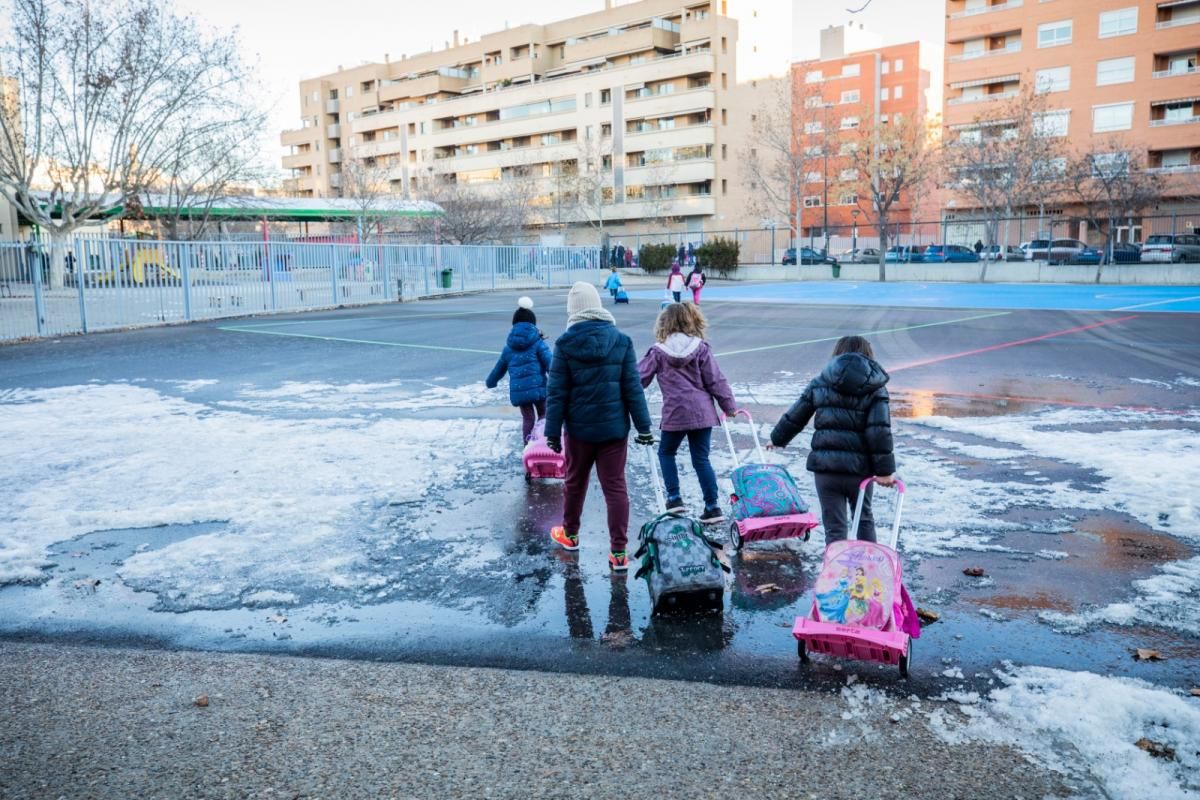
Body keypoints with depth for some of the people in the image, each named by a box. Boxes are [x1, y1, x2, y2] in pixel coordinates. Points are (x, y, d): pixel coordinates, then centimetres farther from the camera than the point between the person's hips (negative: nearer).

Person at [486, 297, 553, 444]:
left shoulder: (509, 346, 12)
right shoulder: (537, 342, -2)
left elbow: (499, 367, 25)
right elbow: (550, 365, -10)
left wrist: (490, 382, 42)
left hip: (518, 391, 3)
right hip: (538, 388, -3)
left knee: (528, 418, 17)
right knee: (543, 416, 17)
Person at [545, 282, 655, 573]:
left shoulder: (565, 344, -8)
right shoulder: (621, 341, -4)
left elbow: (557, 393, -7)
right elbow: (633, 388, -4)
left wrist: (553, 431, -1)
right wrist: (643, 426, 1)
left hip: (579, 427, 0)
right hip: (614, 427, 0)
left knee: (575, 481, 19)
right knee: (615, 487, 4)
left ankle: (569, 533, 39)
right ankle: (618, 552, 3)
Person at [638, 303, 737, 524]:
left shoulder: (658, 352, -2)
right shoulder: (701, 348, 1)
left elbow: (639, 379, 1)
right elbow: (715, 380, 1)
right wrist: (729, 406, 10)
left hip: (675, 413, -2)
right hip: (702, 412, 2)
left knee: (666, 452, 20)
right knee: (701, 459, 8)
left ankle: (674, 498, 14)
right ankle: (712, 506, 7)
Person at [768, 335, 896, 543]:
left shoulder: (819, 384, 6)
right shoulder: (875, 388, 1)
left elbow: (794, 418, 12)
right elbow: (879, 430, -9)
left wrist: (777, 439, 30)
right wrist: (885, 470, -7)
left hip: (825, 466, 0)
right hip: (860, 466, 0)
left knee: (835, 526, 6)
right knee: (864, 517, 23)